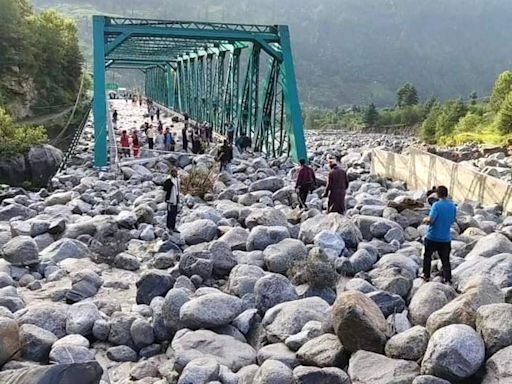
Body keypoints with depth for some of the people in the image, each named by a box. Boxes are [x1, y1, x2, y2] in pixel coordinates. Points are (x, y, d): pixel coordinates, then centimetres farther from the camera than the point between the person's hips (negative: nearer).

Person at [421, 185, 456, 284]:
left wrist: (425, 219, -3)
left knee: (427, 256, 18)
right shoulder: (453, 206, 1)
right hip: (446, 238, 4)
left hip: (433, 237, -3)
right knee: (445, 260, 7)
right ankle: (448, 279, 0)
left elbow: (430, 220, -25)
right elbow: (452, 220, 13)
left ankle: (426, 275, 26)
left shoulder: (436, 205, -17)